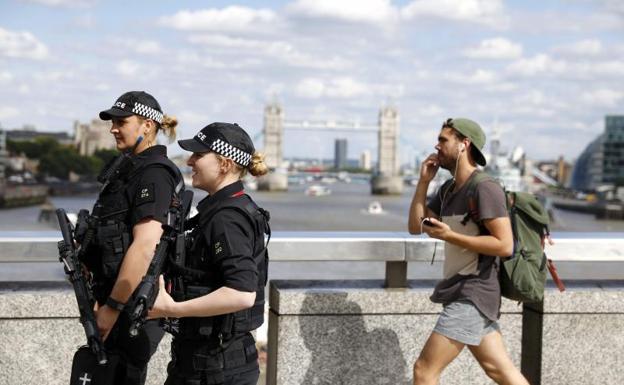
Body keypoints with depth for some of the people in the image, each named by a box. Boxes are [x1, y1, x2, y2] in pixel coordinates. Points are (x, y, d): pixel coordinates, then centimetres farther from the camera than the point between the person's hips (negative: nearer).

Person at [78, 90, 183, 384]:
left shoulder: (153, 174, -16)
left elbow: (145, 245, -25)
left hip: (134, 304, -10)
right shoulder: (132, 168, 15)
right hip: (122, 297, 10)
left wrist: (112, 307, -23)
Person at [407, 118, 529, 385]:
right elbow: (415, 226, 13)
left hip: (472, 295, -9)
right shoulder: (448, 189, 14)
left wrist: (448, 236, -21)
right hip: (462, 294, 9)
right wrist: (424, 181, 5)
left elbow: (504, 245, -19)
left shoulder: (484, 188, -15)